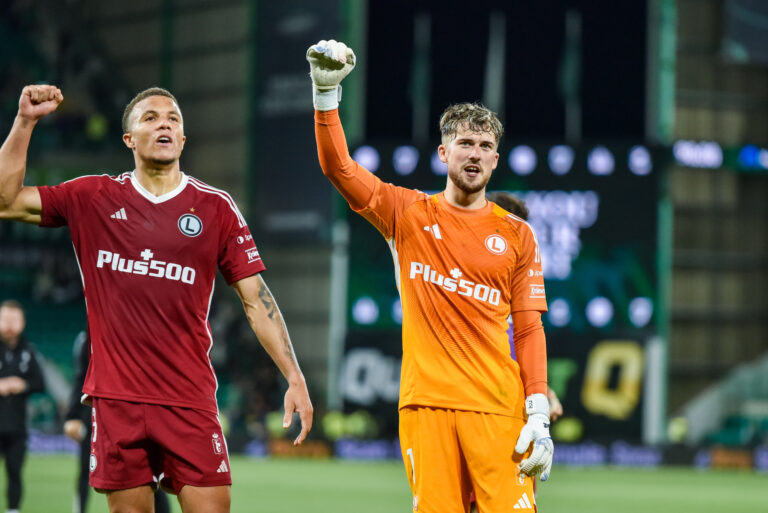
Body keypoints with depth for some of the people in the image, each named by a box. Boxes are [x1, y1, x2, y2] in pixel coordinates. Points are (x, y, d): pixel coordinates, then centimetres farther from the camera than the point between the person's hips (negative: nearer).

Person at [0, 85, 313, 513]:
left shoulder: (216, 208, 5)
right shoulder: (94, 199, 7)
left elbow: (256, 300, 4)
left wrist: (295, 377, -4)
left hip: (189, 398, -1)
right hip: (115, 395, 1)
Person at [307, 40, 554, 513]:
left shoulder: (517, 235, 9)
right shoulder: (408, 215, 10)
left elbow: (530, 330, 7)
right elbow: (338, 166, 2)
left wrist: (539, 416, -2)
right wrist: (326, 92, -8)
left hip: (498, 409, 0)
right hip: (426, 402, 0)